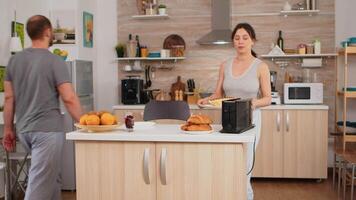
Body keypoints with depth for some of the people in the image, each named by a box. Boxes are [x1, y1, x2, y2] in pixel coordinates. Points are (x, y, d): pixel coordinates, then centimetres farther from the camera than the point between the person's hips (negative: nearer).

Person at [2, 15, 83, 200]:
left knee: (52, 176, 21)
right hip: (48, 130, -7)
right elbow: (69, 99, -13)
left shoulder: (14, 60, 7)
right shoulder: (54, 61, -10)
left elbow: (9, 98, 9)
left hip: (23, 130, 7)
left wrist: (8, 129, 15)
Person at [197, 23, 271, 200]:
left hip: (250, 120, -4)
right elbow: (218, 94, 9)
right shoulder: (225, 66, 7)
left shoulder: (260, 67, -3)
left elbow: (267, 99, -3)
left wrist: (256, 102, -24)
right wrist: (207, 99, -12)